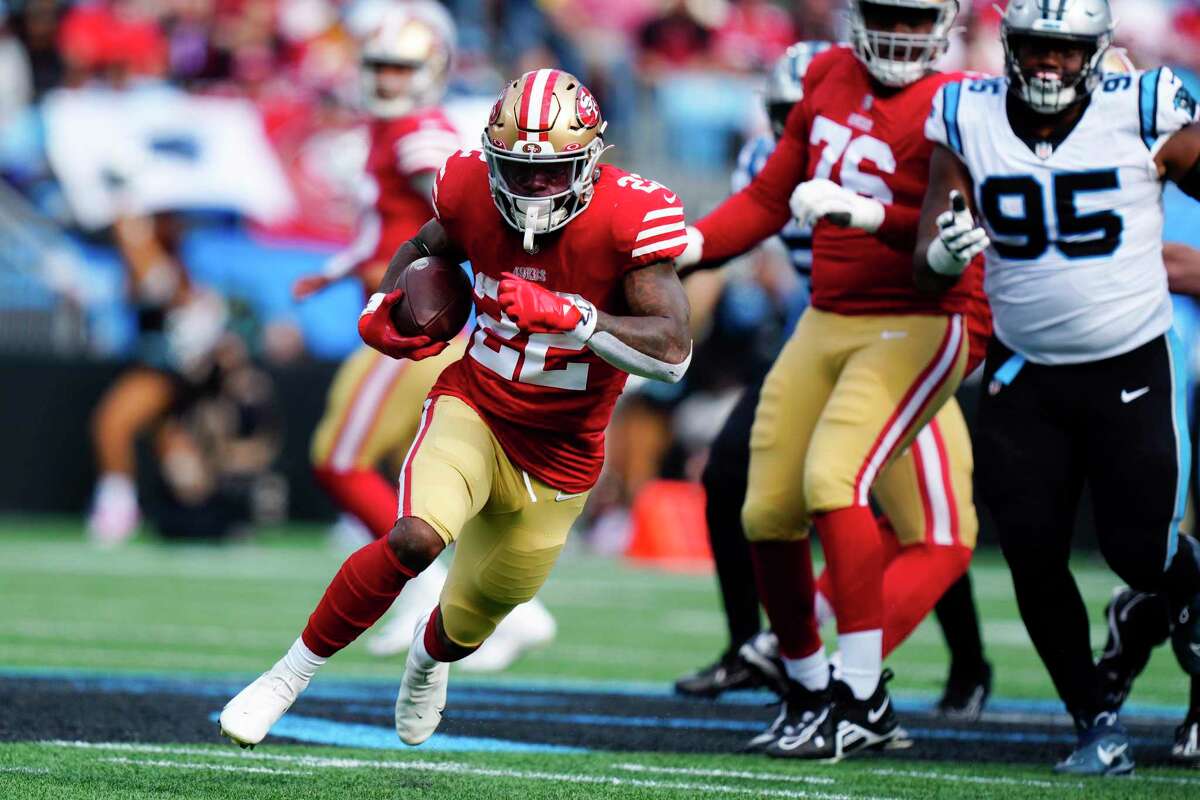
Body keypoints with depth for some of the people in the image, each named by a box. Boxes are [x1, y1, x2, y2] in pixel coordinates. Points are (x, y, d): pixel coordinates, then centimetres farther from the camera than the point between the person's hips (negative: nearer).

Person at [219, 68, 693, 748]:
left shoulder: (629, 219, -23)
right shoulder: (475, 193, -12)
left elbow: (673, 352, -29)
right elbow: (425, 249, 13)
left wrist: (569, 317, -40)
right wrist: (384, 310, -6)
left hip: (558, 454, 0)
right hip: (475, 407, 0)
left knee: (473, 618, 17)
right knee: (418, 538, -31)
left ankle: (431, 656, 57)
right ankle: (291, 674, -14)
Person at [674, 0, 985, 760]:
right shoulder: (831, 76, 10)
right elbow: (770, 198, 17)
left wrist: (862, 213, -33)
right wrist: (689, 246, 5)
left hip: (913, 326, -7)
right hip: (825, 323, 7)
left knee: (833, 480, -24)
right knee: (769, 514, 5)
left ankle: (864, 698, -17)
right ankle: (808, 691, 24)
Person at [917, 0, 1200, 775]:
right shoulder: (968, 118, -5)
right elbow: (928, 267, -5)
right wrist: (943, 254, -26)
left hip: (1132, 369, -2)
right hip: (1025, 375, 2)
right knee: (1033, 556, -3)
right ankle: (1096, 724, 14)